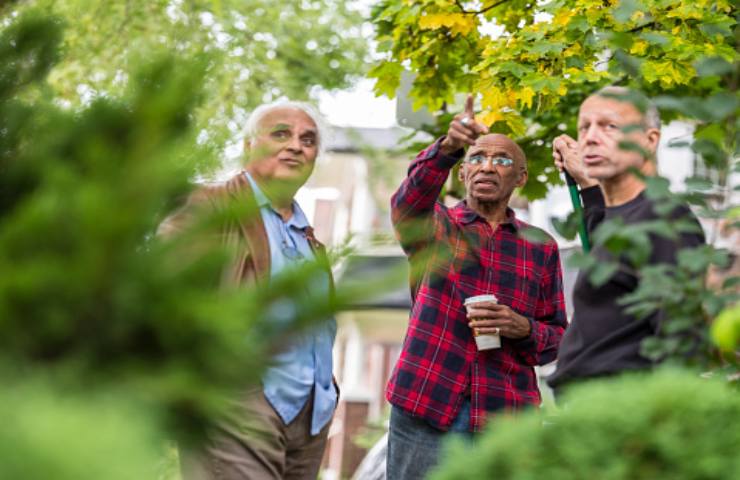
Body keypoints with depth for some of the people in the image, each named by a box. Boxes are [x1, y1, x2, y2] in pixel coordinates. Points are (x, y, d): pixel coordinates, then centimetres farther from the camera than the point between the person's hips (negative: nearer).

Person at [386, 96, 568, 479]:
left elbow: (558, 337, 14)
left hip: (505, 416, 2)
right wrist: (447, 148, -37)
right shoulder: (433, 225, 7)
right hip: (425, 412, -2)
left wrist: (524, 328, -9)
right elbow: (409, 201, -18)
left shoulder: (541, 248, 12)